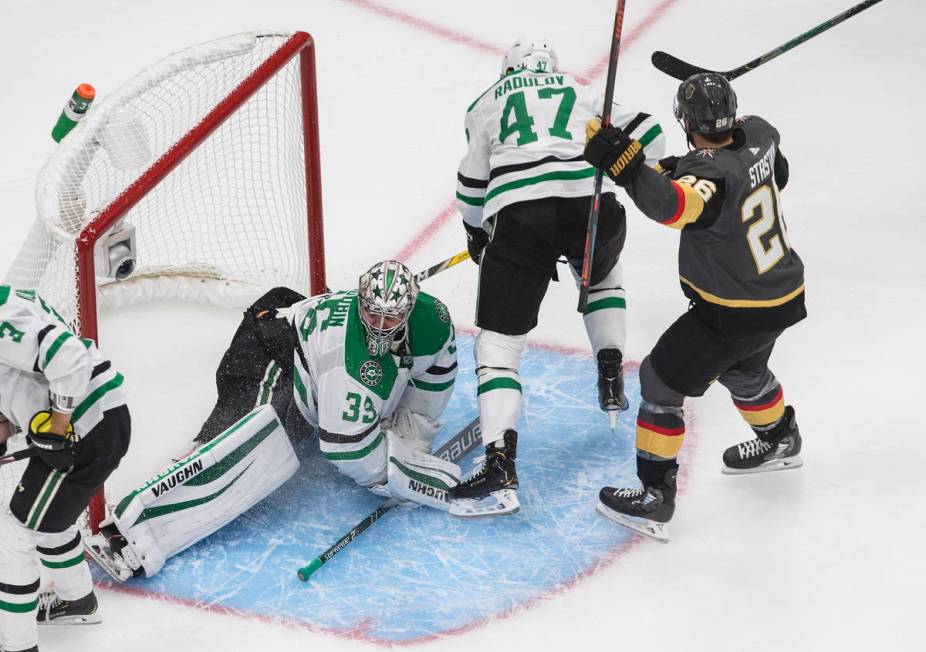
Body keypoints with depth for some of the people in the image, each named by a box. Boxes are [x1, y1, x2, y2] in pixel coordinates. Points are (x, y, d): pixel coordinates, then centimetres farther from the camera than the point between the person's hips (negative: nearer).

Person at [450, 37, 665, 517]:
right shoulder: (583, 93, 28)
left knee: (498, 341, 0)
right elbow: (646, 137, 20)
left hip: (519, 212, -2)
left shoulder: (486, 104, 25)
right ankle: (610, 379, 28)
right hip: (591, 204, 2)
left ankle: (500, 469, -14)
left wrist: (476, 231, 44)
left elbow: (474, 184, 27)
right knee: (602, 276, 39)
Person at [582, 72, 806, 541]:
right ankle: (779, 441, 60)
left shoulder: (711, 173, -32)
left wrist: (620, 162, -51)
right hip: (786, 295, 9)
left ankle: (655, 498, 4)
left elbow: (673, 205, -53)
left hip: (732, 316, -9)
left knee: (661, 382, 1)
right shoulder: (758, 135, -7)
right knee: (743, 370, 35)